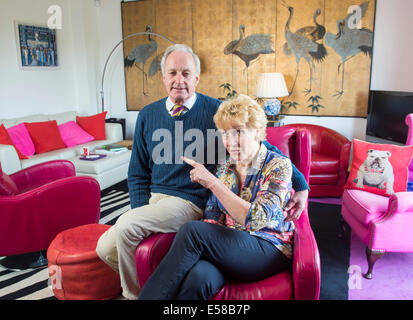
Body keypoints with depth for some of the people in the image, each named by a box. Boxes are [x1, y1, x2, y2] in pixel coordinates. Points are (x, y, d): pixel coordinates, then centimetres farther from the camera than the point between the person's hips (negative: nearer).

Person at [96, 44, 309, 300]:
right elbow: (138, 173, 12)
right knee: (106, 248, -4)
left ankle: (134, 293, 4)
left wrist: (301, 185, -9)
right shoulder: (147, 115, 7)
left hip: (190, 201, -5)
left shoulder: (216, 111, -6)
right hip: (153, 198, 6)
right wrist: (142, 213, -2)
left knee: (125, 226, -23)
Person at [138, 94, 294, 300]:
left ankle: (148, 296, -19)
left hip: (269, 250, -4)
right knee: (197, 277, -33)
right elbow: (212, 217, 9)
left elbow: (255, 219, -19)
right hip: (229, 246, 4)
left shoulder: (279, 165, -7)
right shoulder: (224, 168, 10)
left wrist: (212, 182, -20)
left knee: (192, 230, -27)